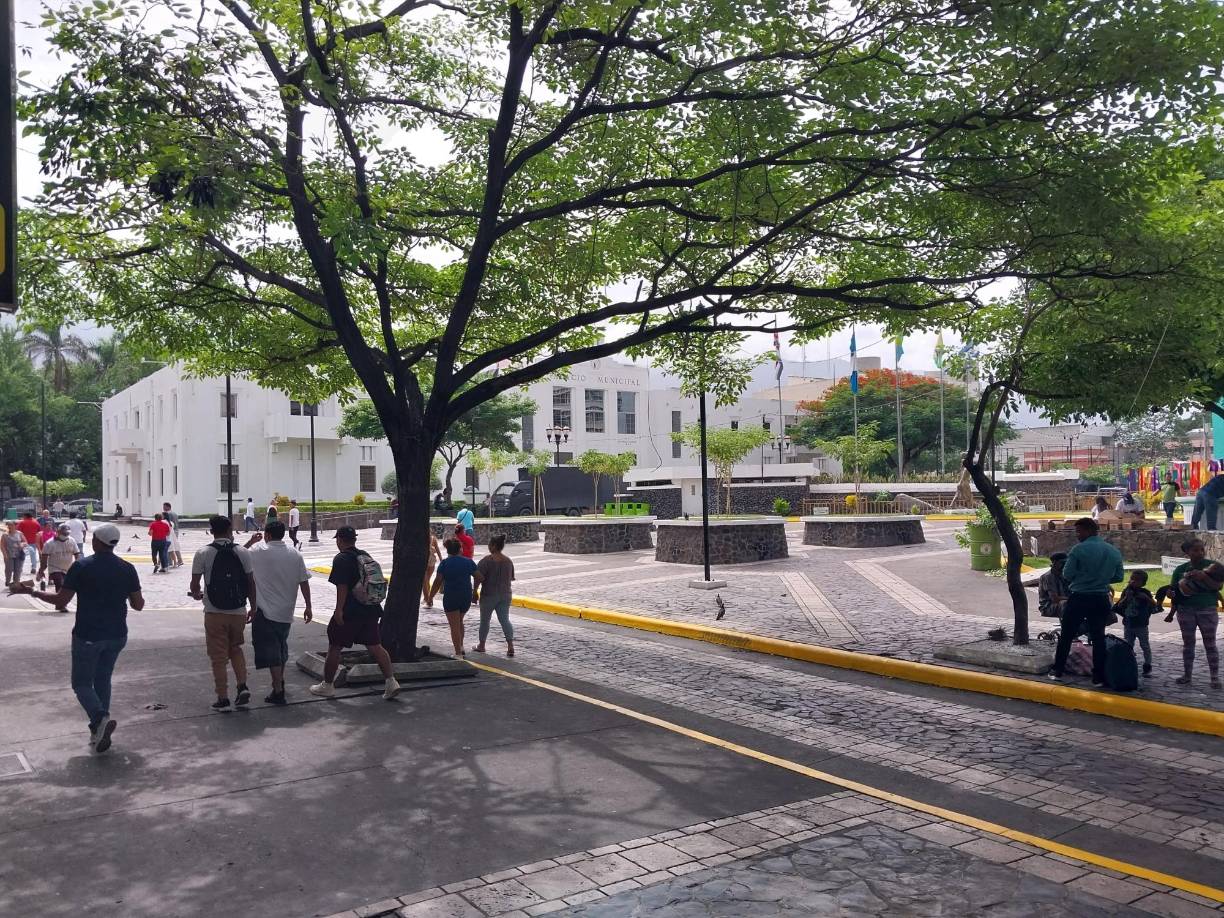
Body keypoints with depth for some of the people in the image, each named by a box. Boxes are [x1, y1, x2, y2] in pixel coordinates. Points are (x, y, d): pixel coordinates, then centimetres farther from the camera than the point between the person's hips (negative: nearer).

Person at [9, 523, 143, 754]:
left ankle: (101, 718, -16)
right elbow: (138, 605, 1)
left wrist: (31, 592, 3)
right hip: (116, 636, 4)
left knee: (82, 683, 8)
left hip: (88, 636, -4)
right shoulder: (127, 569, -2)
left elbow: (61, 600, -10)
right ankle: (98, 731, 19)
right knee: (103, 679, 18)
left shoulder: (82, 566, -12)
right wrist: (138, 596, 24)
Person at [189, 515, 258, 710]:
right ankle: (242, 687, 9)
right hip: (238, 612, 2)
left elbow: (195, 584, -4)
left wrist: (197, 594, 20)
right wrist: (253, 608, 14)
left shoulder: (203, 553, -8)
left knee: (218, 657, 8)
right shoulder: (242, 553, -2)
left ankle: (223, 699, 12)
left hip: (214, 613, -2)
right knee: (235, 649, 23)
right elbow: (251, 582, 2)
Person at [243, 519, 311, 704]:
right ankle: (280, 681, 39)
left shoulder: (259, 552, -11)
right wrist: (308, 607, 7)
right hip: (286, 612, 5)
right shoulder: (295, 556, 0)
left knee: (271, 651, -2)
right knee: (281, 647, 22)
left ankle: (278, 692, -6)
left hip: (265, 612, -5)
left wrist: (251, 542, 12)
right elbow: (304, 583, 1)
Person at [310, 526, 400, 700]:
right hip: (371, 610, 7)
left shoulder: (341, 559, -10)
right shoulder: (366, 556, 13)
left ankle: (327, 686, 17)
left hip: (350, 612, -7)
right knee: (375, 646, 7)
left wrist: (339, 609, -17)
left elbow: (342, 586, -18)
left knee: (334, 647, 8)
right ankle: (391, 682, -3)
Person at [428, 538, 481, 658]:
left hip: (450, 598, -3)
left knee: (454, 626, 2)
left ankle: (458, 654, 1)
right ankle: (461, 647, 20)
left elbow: (438, 581, -10)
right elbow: (478, 577, 4)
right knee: (459, 621, 24)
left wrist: (430, 597, -3)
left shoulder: (444, 563, -6)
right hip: (466, 597, 4)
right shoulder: (469, 562, 2)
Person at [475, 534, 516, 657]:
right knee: (505, 619, 5)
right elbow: (511, 578, 12)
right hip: (505, 594, 5)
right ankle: (510, 646, -9)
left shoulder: (487, 560, -16)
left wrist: (475, 590, -7)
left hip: (489, 595, -5)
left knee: (485, 620, 12)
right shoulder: (508, 561, 4)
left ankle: (481, 645, 24)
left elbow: (479, 577, -21)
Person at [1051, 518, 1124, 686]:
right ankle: (1099, 677, 10)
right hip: (1101, 600, 4)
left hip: (1078, 598, -4)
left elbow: (1067, 574, -13)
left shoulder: (1078, 550, -14)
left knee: (1066, 636, 9)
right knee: (1098, 637, 10)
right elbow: (1118, 577, 9)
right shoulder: (1114, 552, 3)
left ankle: (1057, 671, 15)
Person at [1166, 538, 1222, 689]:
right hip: (1186, 610, 2)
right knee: (1188, 644, 10)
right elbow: (1175, 591, 9)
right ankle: (1187, 675, 18)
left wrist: (1203, 577, -26)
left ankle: (1215, 677, 9)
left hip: (1207, 610, -2)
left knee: (1210, 644, 4)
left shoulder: (1212, 566, -3)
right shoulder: (1180, 569, 2)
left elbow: (1218, 586, -13)